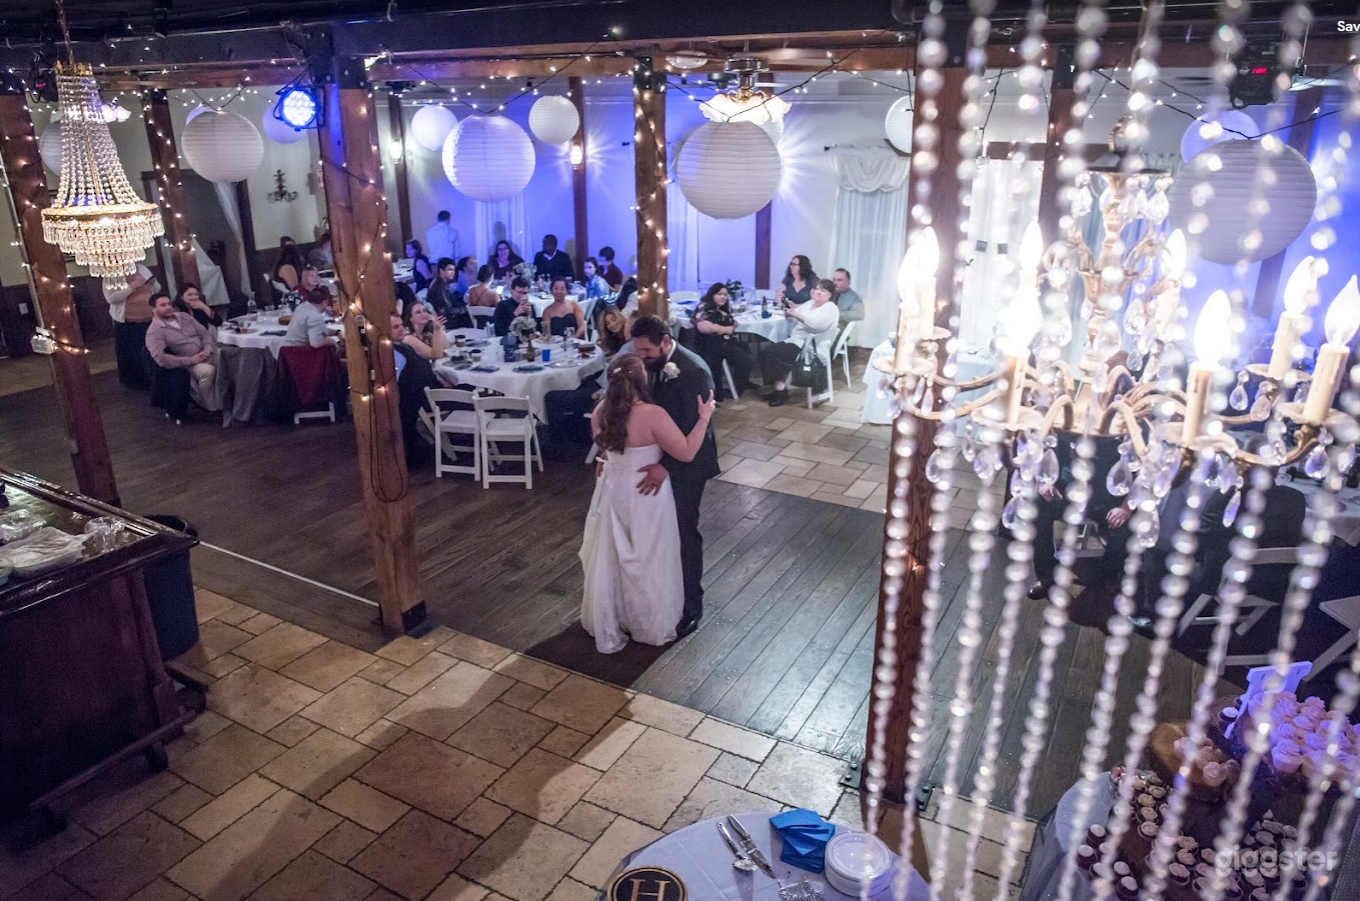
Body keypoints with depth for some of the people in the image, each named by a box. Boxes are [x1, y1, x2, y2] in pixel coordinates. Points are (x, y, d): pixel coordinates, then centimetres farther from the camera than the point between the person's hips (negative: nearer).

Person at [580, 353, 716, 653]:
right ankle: (653, 628, 31)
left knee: (609, 559, 18)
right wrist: (704, 417, -10)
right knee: (647, 561, 13)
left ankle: (607, 629, 33)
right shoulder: (652, 415, -25)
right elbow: (686, 453, -18)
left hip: (612, 489, 5)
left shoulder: (601, 411, -6)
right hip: (645, 494, -5)